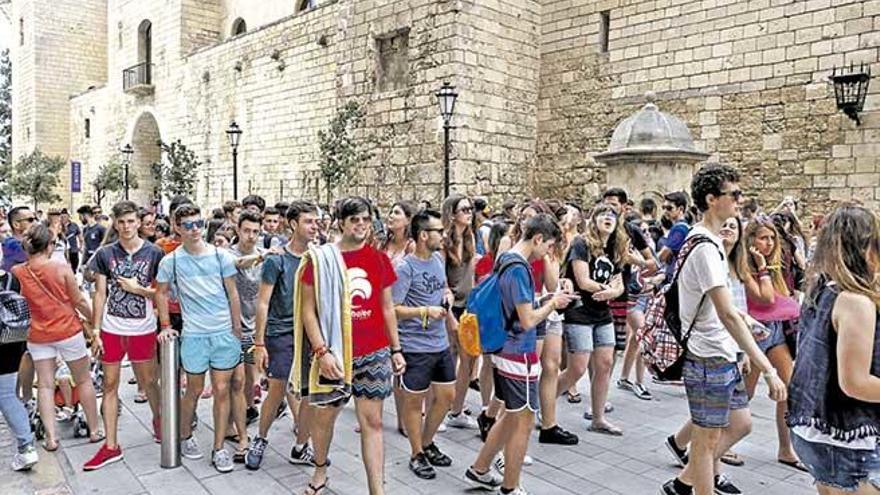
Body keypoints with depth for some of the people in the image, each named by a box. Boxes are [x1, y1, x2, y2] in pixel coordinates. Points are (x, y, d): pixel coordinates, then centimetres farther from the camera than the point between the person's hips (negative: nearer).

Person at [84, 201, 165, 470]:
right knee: (110, 384, 6)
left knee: (148, 381, 10)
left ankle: (158, 421, 36)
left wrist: (138, 288, -13)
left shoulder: (154, 253, -3)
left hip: (143, 330, -1)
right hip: (111, 329, 2)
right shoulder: (105, 254, 1)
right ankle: (111, 446, 15)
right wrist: (95, 331, -1)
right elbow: (100, 294, 2)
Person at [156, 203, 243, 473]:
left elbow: (232, 294, 3)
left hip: (225, 333, 1)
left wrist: (237, 329, 3)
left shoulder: (221, 256, -2)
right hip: (193, 335, -1)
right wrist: (165, 325, 5)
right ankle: (185, 436, 35)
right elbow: (161, 293, 11)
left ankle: (219, 449, 16)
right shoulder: (171, 261, -3)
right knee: (194, 390, 11)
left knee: (222, 390, 5)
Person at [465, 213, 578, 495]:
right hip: (519, 355, -10)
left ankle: (479, 470, 32)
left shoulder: (505, 260, 9)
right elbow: (527, 321, -21)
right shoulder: (519, 268, -21)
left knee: (512, 417, 21)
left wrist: (550, 302, 12)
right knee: (523, 423, 4)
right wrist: (553, 303, -6)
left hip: (503, 351, 10)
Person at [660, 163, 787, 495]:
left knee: (741, 423, 20)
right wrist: (768, 370, -30)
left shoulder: (705, 239, 9)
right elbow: (727, 315, -29)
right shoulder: (705, 248, -23)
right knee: (709, 437, 4)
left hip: (723, 355, 10)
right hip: (709, 359, -10)